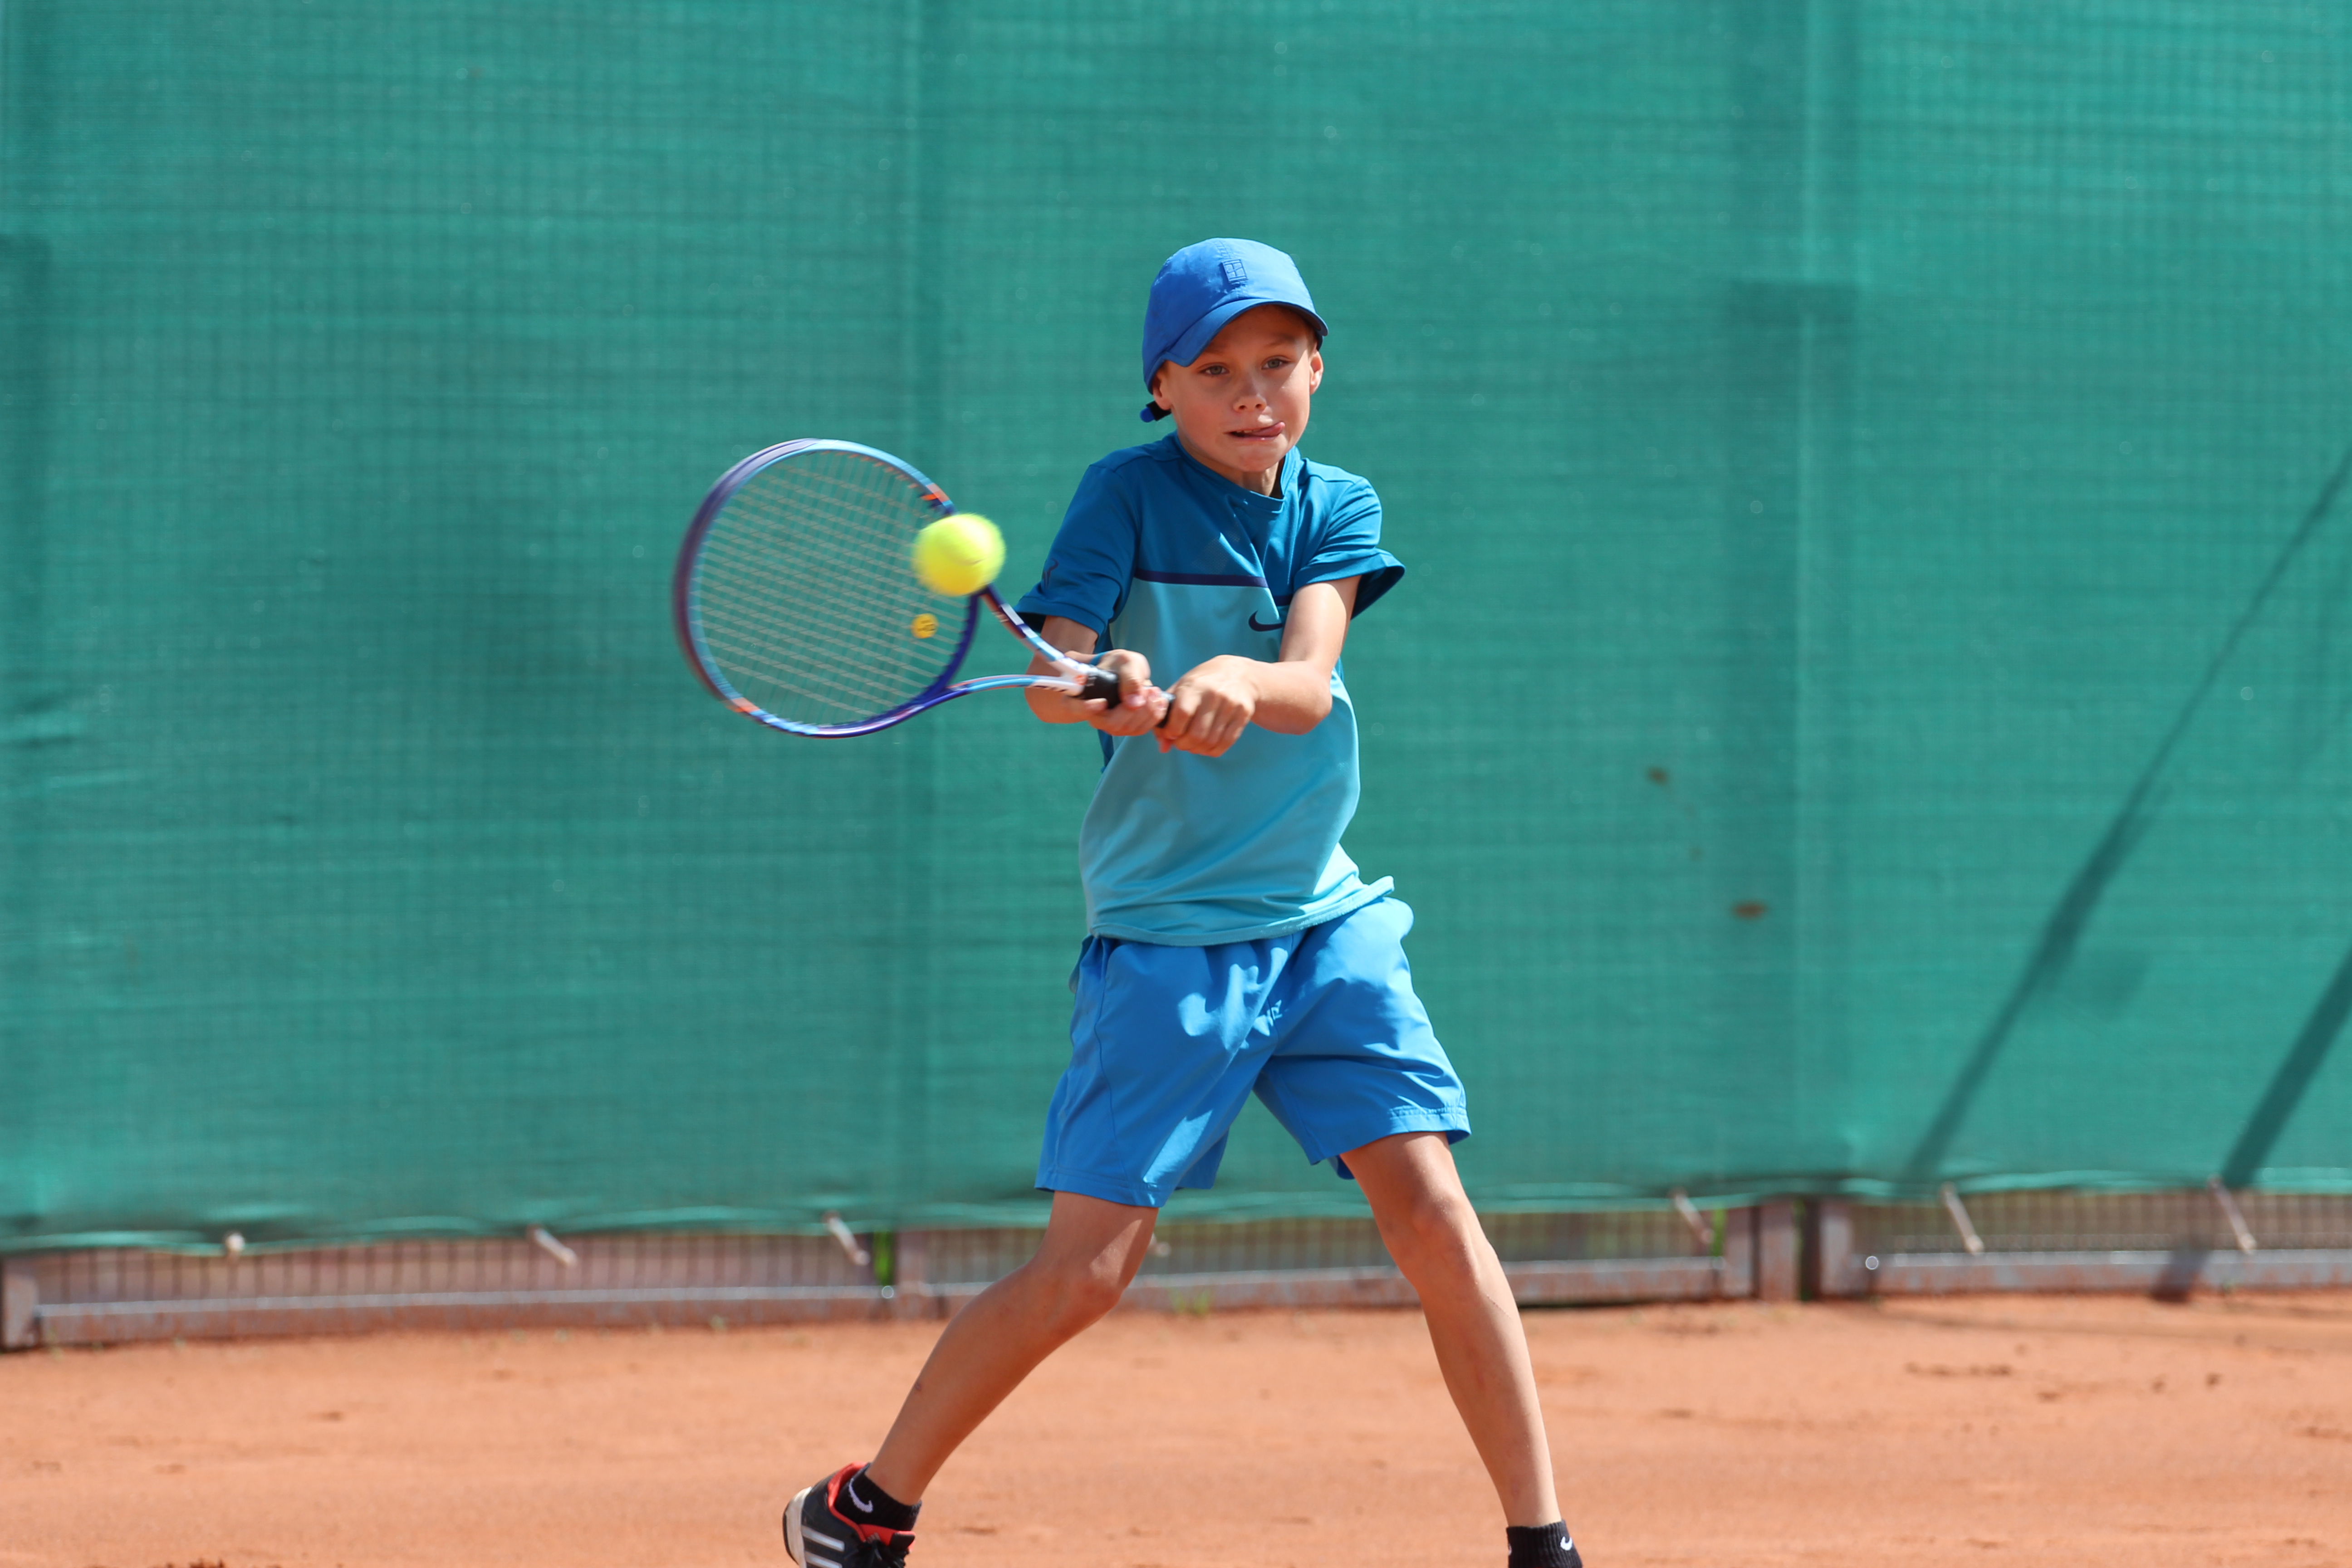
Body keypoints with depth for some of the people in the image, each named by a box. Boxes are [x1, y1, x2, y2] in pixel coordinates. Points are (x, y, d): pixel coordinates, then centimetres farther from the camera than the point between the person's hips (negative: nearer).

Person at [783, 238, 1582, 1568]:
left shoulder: (1338, 509, 4)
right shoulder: (1129, 496, -5)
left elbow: (1306, 686, -14)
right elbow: (1048, 678, -18)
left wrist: (1238, 680, -36)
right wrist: (1102, 691, -41)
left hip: (1325, 921, 3)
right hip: (1165, 936, -3)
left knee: (1434, 1213, -9)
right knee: (1088, 1268, -7)